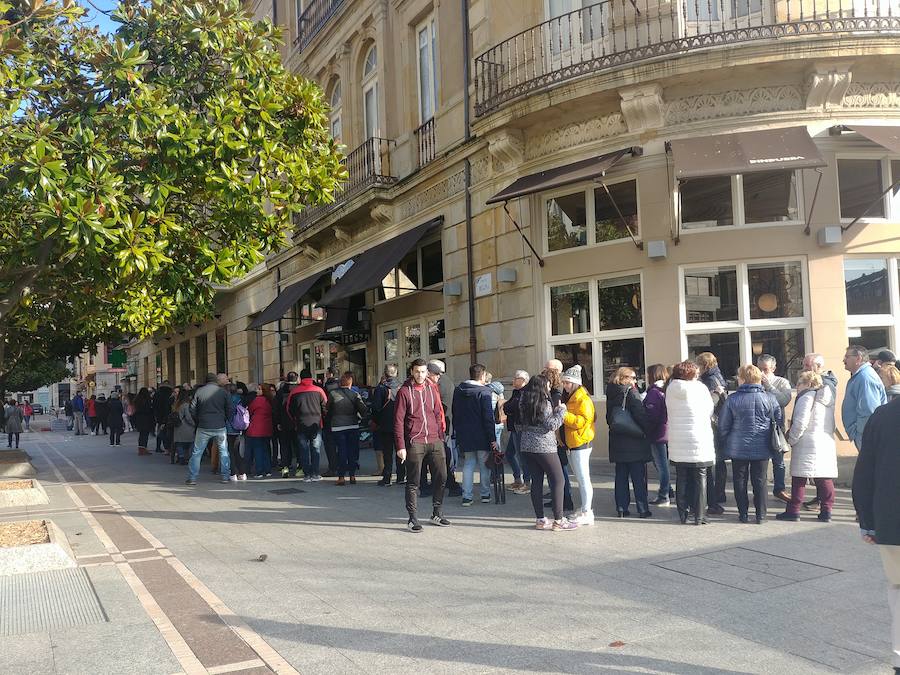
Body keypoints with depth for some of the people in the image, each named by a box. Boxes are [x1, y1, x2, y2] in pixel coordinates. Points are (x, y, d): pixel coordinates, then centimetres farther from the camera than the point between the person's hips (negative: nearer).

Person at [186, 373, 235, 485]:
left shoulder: (199, 391, -1)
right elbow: (231, 409, -1)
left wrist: (198, 421, 14)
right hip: (220, 427, 0)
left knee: (196, 453, 7)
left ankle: (192, 478, 6)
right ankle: (225, 477, 11)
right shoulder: (223, 392, -1)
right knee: (223, 452, 12)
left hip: (203, 427, 0)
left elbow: (192, 409, 0)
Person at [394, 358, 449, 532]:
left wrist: (441, 437, 9)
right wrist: (400, 446, -9)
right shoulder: (404, 392, -2)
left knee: (441, 477, 6)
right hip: (414, 443, -4)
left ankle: (437, 514, 22)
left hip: (434, 441, 4)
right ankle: (413, 519, 9)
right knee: (413, 482, 1)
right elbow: (398, 421, -4)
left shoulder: (432, 389, 11)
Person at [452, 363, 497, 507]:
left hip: (464, 435, 4)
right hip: (482, 436, -4)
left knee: (468, 464, 11)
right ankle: (485, 495, 19)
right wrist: (493, 438, -12)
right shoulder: (484, 392, -14)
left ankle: (467, 496, 6)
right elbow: (488, 417, -16)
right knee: (484, 465, 10)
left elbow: (455, 413, 11)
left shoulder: (458, 390, 4)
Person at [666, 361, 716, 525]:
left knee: (681, 479, 9)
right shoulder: (700, 388, -7)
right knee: (700, 479, 5)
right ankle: (699, 516, 6)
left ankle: (683, 514, 13)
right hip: (699, 441, -3)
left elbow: (668, 414, 7)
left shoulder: (670, 389, 1)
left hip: (677, 442, 3)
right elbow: (710, 410, 3)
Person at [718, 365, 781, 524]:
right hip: (762, 449, 1)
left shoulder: (732, 399, -8)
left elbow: (723, 425, -3)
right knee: (759, 481, 9)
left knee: (740, 480, 9)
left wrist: (727, 441, 13)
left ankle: (743, 514, 12)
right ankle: (760, 514, 11)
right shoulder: (769, 399, -4)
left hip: (738, 448, -1)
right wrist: (775, 442, 17)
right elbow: (779, 422, 3)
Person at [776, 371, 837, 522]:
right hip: (827, 444, 8)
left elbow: (800, 423, -17)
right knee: (825, 479, 8)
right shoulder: (828, 398, 17)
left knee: (799, 479, -1)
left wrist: (791, 440, -7)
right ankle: (826, 511, 10)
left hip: (807, 445, -8)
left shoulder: (806, 397, -9)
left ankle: (793, 510, 2)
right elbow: (831, 424, 22)